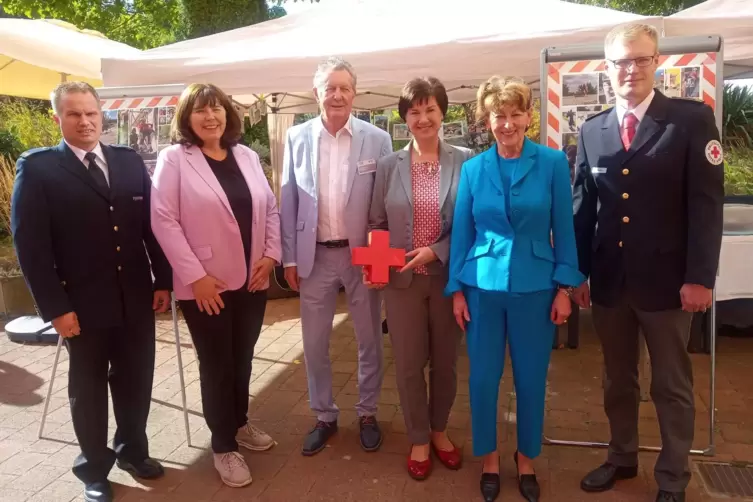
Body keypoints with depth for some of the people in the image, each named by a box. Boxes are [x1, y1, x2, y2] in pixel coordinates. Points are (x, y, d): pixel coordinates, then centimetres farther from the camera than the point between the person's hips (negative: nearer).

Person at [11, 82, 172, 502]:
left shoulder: (130, 161, 6)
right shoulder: (37, 167, -5)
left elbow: (152, 224, 7)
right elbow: (29, 243, -9)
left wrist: (163, 280, 3)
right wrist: (55, 307, -12)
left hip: (136, 298, 3)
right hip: (83, 304, -3)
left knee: (136, 381, 16)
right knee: (89, 389, 14)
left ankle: (133, 450, 40)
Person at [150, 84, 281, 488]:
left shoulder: (247, 156, 9)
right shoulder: (174, 159, -6)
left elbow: (270, 209, 10)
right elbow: (164, 221, -12)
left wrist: (271, 255, -3)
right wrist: (195, 276, -17)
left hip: (252, 280, 5)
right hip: (205, 285, -4)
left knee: (242, 359, 17)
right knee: (216, 365, 8)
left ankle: (239, 423, 39)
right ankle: (223, 447, 25)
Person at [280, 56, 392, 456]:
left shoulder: (377, 139, -4)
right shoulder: (297, 138, 1)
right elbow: (288, 202, 3)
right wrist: (290, 258, 1)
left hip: (363, 254, -1)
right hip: (315, 256, 1)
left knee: (369, 340, 12)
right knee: (314, 343, 11)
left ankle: (367, 414, 33)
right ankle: (324, 416, 31)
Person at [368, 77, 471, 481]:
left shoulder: (465, 161, -4)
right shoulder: (388, 165, 1)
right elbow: (376, 224, 5)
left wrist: (437, 251, -17)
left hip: (448, 277, 0)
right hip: (402, 280, 1)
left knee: (445, 361, 15)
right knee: (409, 364, 10)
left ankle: (439, 430, 39)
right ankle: (419, 439, 32)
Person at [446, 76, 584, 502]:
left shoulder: (553, 163, -3)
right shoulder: (473, 168, 1)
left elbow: (564, 229, 0)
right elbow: (462, 232, 4)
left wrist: (565, 286, -4)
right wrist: (457, 289, 2)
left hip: (535, 287, -1)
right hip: (482, 286, 1)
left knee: (531, 378, 11)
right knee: (484, 377, 9)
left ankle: (527, 460, 32)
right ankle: (489, 457, 30)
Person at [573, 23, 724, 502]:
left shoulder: (693, 119, -4)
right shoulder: (592, 130, 7)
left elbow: (707, 202, -8)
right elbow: (583, 207, 7)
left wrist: (699, 277, -14)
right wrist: (578, 272, 5)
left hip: (665, 280, -3)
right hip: (608, 280, 4)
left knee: (672, 385, 12)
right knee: (618, 379, 17)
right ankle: (623, 458, 37)